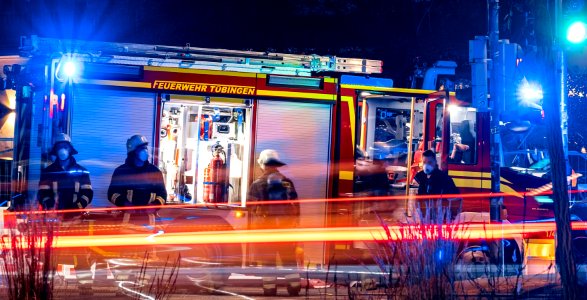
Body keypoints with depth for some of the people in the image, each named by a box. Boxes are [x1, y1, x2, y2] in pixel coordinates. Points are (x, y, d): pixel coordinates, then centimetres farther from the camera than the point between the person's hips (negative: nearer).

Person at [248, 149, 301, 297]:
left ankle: (270, 287, -1)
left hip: (266, 225, -3)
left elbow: (252, 207, -7)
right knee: (289, 257, 10)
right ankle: (294, 286, 8)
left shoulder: (258, 184, -3)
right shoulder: (287, 182, 6)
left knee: (268, 258, 1)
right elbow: (296, 205, 8)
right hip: (286, 225, 3)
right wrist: (295, 221, 14)